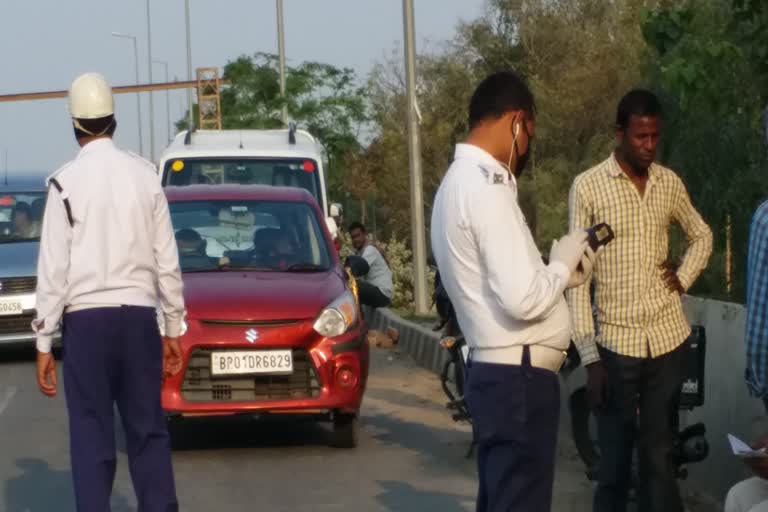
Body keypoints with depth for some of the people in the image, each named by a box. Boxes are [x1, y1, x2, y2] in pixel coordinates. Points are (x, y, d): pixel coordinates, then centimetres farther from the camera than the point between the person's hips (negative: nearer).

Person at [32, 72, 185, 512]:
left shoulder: (66, 182, -5)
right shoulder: (145, 175, 2)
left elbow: (54, 267, -6)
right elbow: (167, 261, 4)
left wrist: (44, 343, -1)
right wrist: (175, 327, 13)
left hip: (86, 318, -2)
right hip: (138, 315, 2)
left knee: (92, 435, 1)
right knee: (148, 430, 9)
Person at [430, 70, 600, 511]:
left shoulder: (461, 181, 14)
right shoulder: (485, 187, -18)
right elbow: (522, 299, -25)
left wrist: (561, 273, 12)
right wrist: (562, 265, -7)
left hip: (497, 372, 10)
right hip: (518, 378, -10)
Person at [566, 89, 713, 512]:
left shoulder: (670, 183, 6)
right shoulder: (588, 187, -6)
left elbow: (702, 236, 25)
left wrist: (684, 278, 4)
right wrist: (589, 356, -12)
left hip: (669, 338, 3)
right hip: (616, 342, -3)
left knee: (660, 457, 9)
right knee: (614, 461, 3)